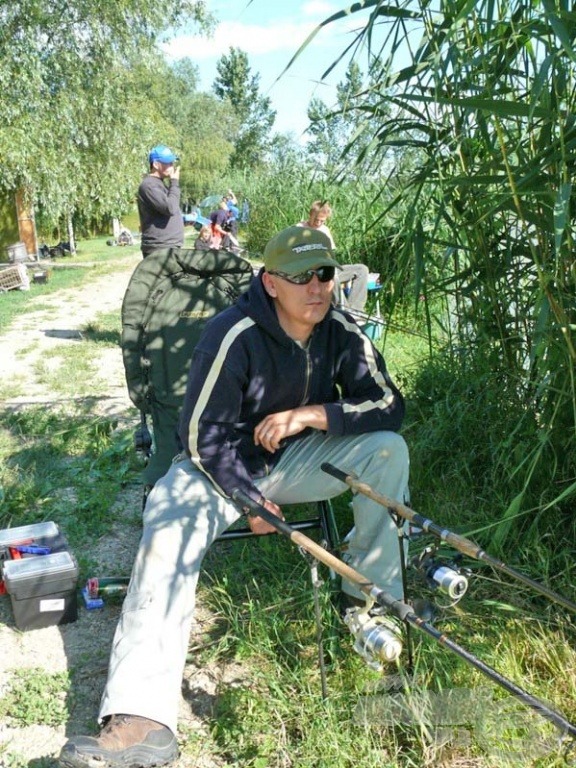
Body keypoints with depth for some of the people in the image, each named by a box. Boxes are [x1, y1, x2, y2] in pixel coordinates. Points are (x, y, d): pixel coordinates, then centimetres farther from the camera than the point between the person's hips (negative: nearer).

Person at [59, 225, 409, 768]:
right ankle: (142, 721, -37)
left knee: (387, 449, -19)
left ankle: (371, 596, -7)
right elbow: (203, 436, -19)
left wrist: (312, 414, -24)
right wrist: (252, 500, -17)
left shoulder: (343, 332, -9)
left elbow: (390, 405, -11)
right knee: (169, 526, -32)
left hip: (298, 460, 4)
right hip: (222, 465, -3)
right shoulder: (233, 336, -23)